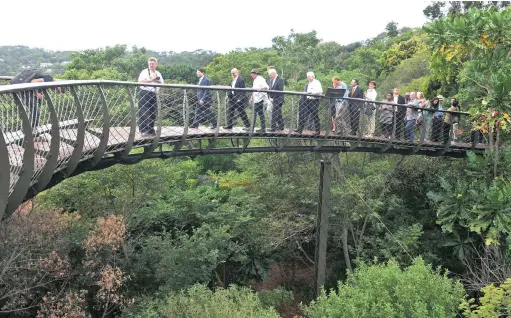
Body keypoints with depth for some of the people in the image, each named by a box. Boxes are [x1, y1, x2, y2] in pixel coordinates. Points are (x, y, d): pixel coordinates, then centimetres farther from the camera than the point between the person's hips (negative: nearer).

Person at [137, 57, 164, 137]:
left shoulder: (158, 74, 20)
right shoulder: (144, 72, 5)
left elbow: (162, 84, 18)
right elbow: (140, 81, -7)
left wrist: (156, 80, -1)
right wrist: (150, 80, -12)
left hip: (154, 95, 5)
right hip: (145, 93, -5)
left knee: (153, 113, 5)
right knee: (144, 113, -10)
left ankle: (151, 131, 13)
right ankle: (144, 131, -11)